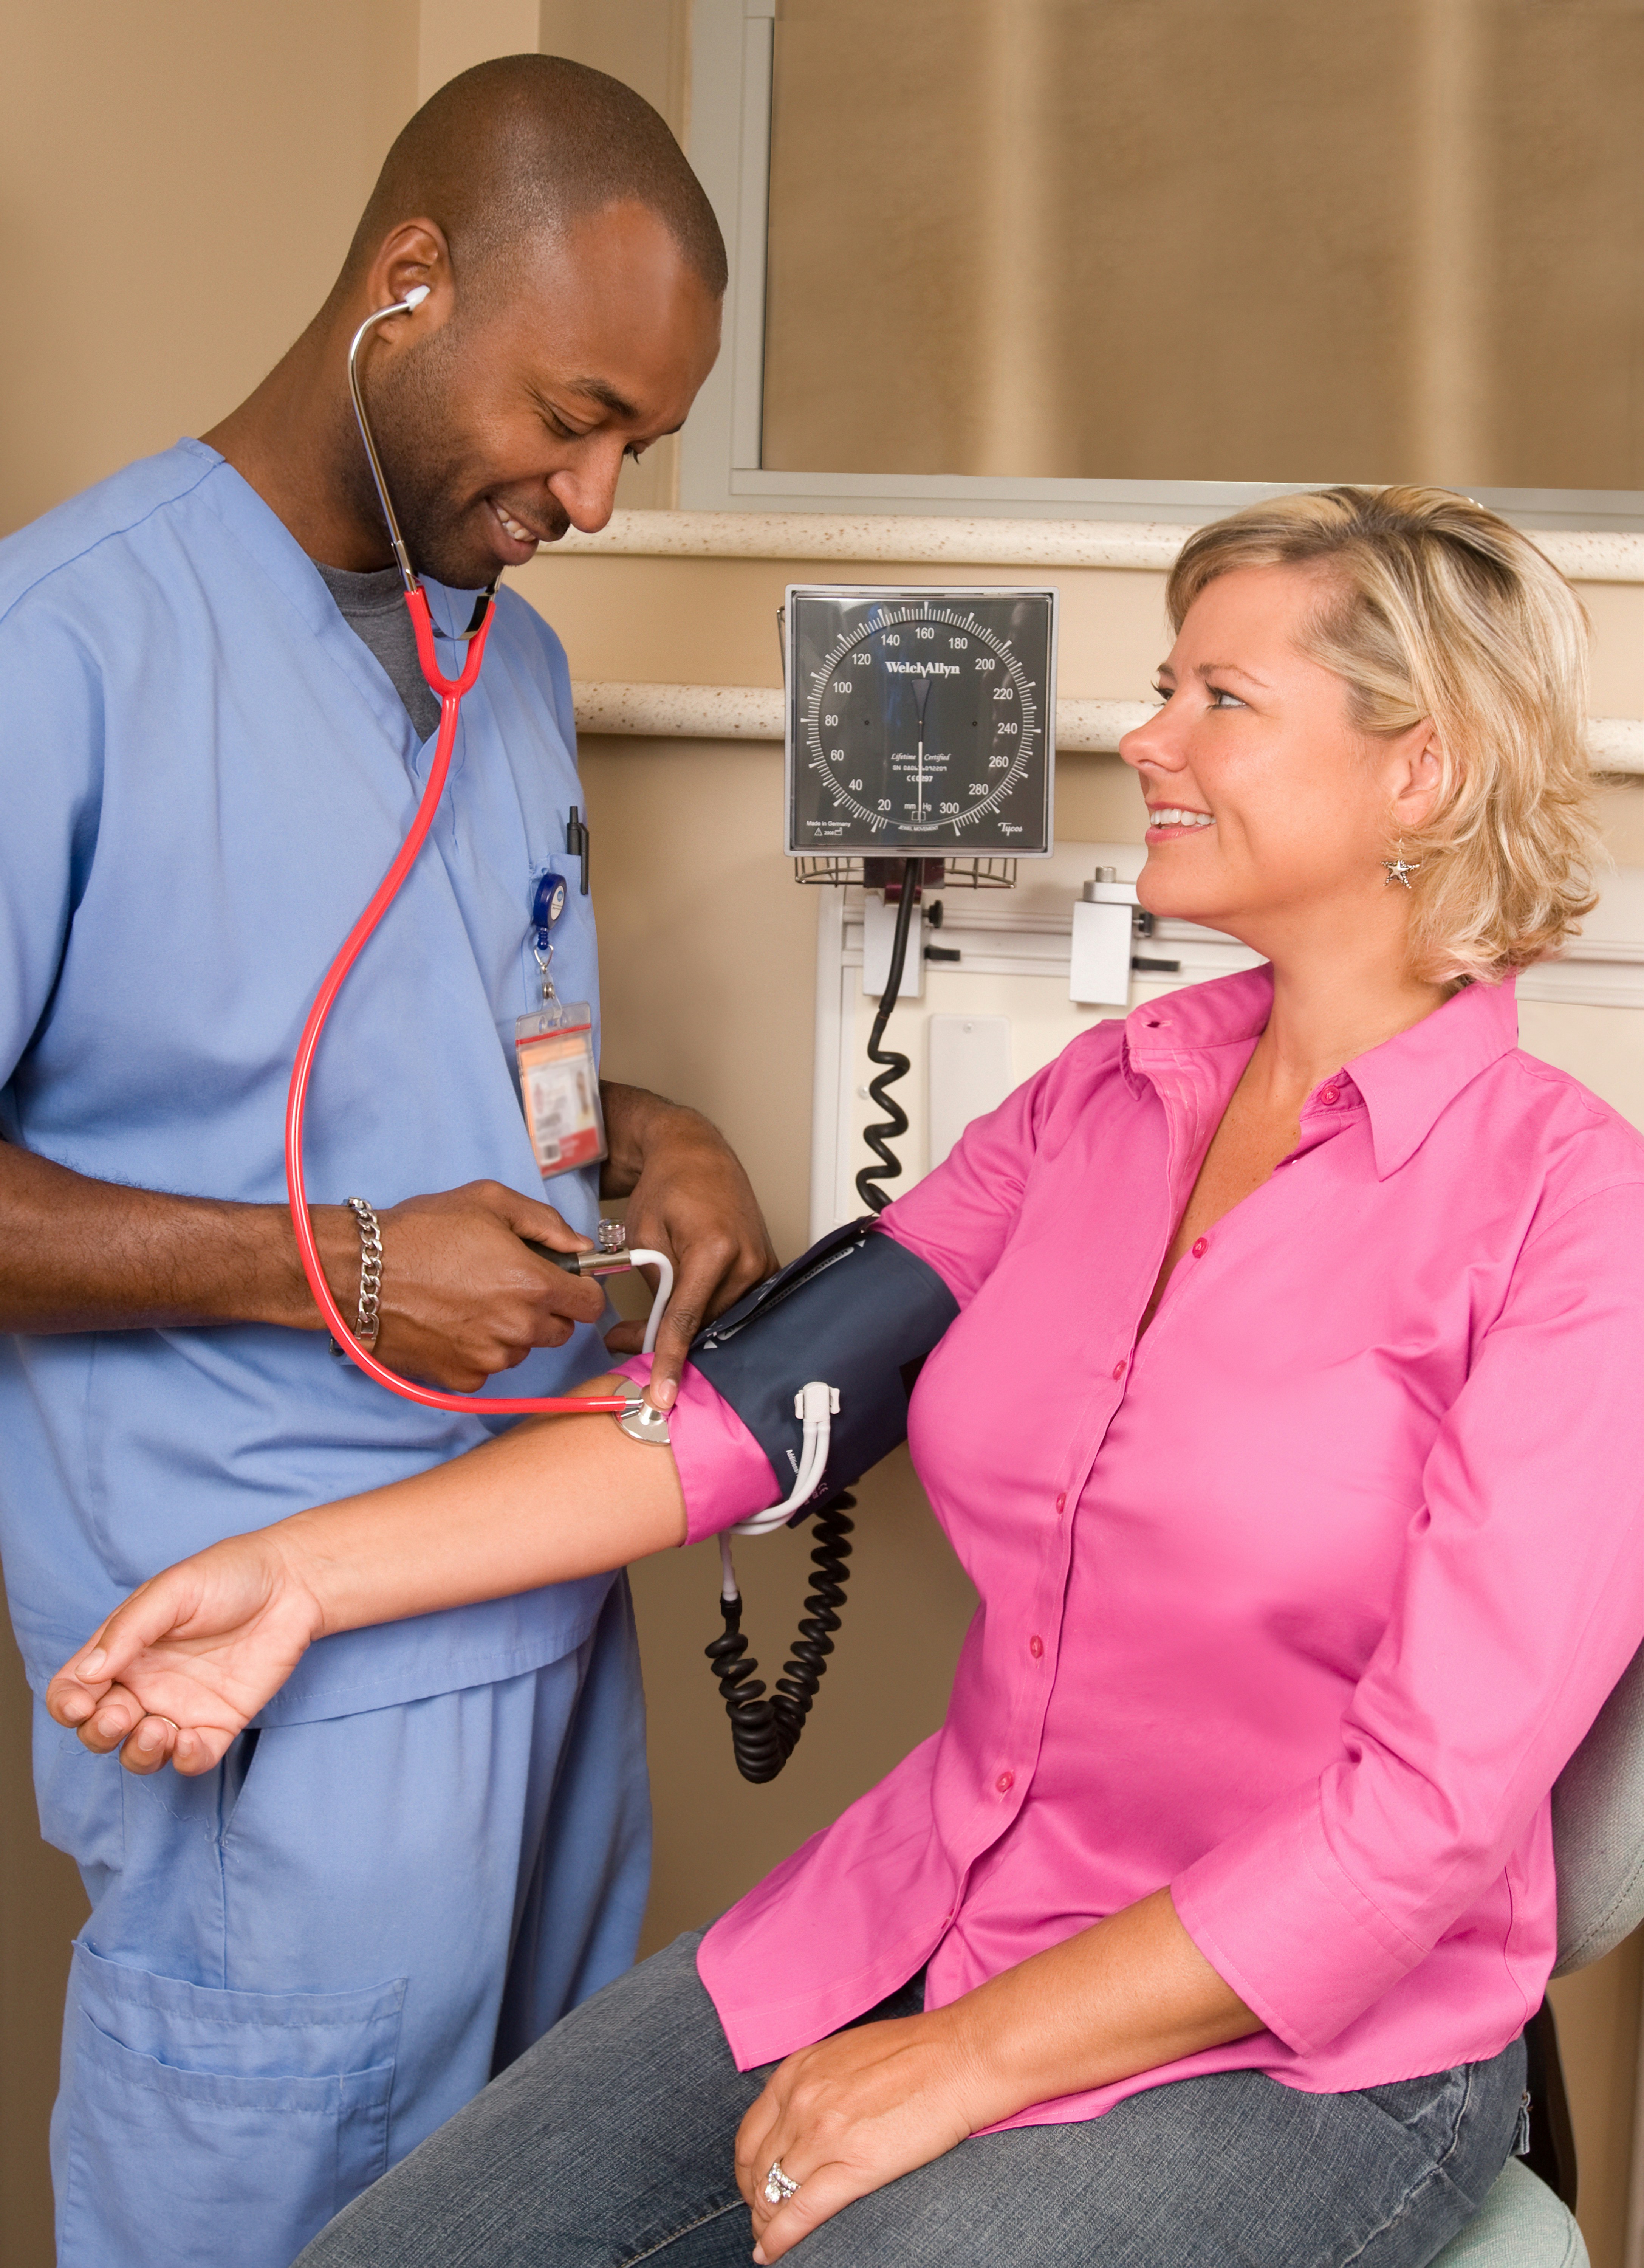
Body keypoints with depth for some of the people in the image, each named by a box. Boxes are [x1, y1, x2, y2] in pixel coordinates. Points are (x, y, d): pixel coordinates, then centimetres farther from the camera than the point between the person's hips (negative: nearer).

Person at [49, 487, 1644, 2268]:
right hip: (927, 1916, 6)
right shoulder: (1104, 1092, 6)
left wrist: (965, 2065, -17)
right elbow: (761, 1397, 2)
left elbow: (1429, 1807, -18)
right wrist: (305, 1572, -6)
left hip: (1292, 2050, -5)